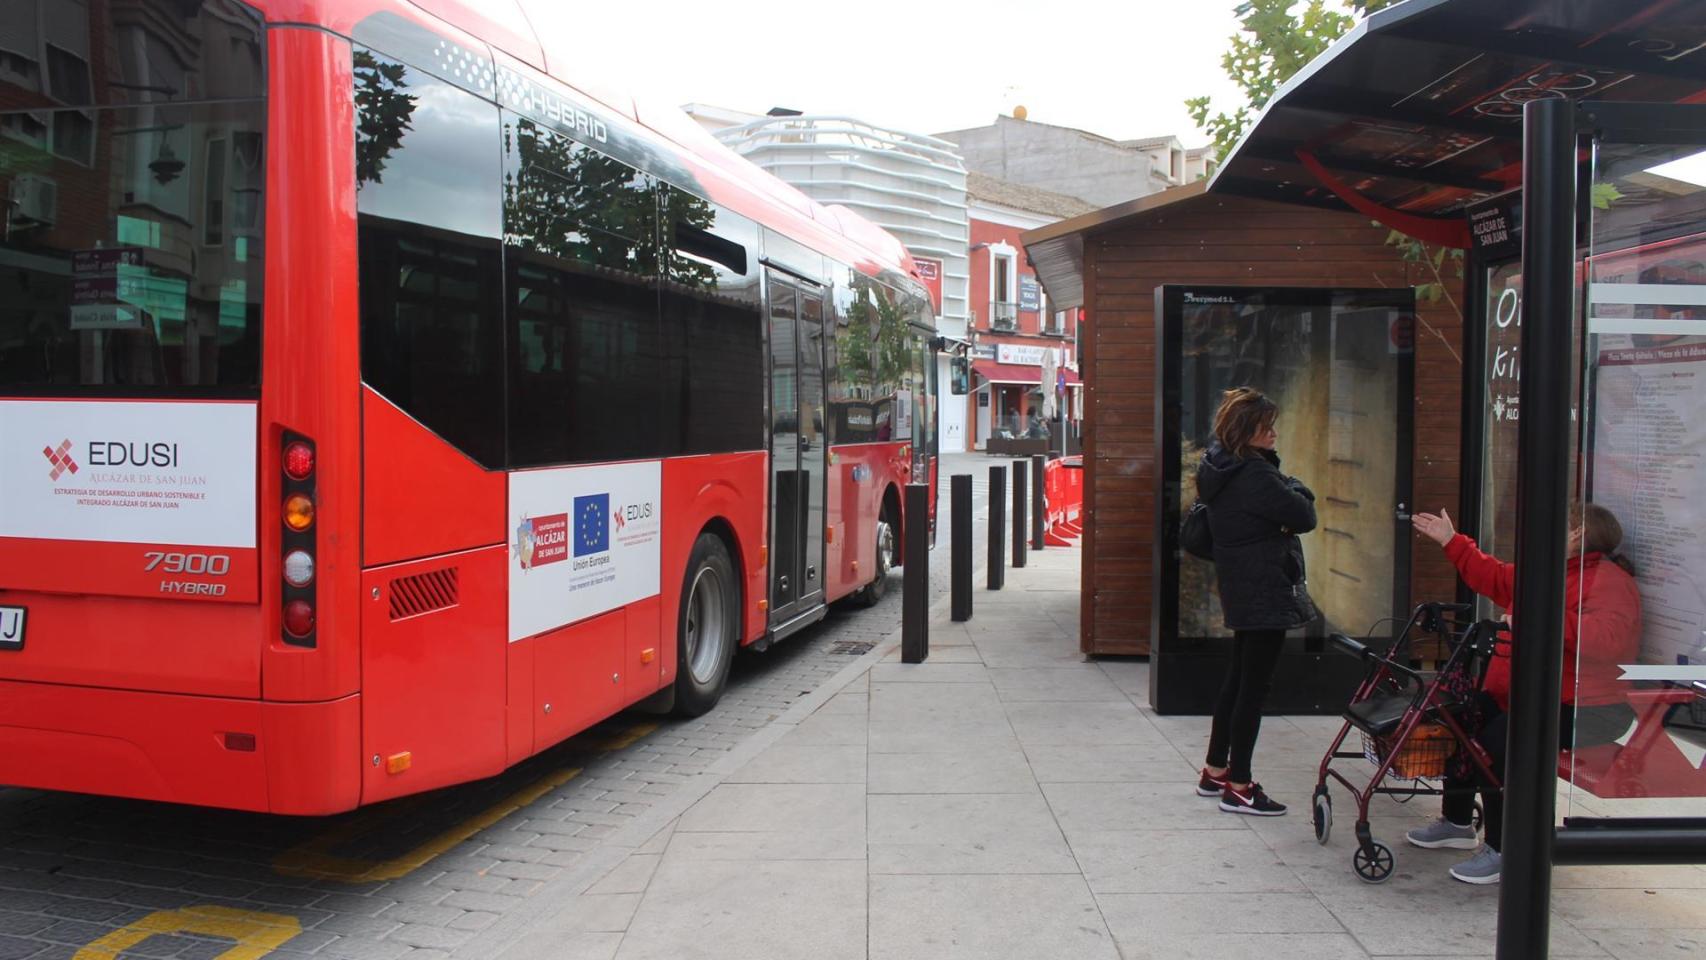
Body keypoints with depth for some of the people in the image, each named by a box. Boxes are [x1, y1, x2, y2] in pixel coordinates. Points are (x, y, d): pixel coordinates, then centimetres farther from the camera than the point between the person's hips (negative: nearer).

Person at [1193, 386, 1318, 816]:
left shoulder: (1223, 470, 9)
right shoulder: (1253, 476, -21)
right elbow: (1304, 515, -19)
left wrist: (1286, 491, -9)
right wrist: (1296, 489, -1)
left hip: (1242, 590, 10)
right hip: (1265, 592, -10)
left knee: (1238, 679, 18)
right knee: (1254, 685, -3)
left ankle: (1214, 771, 27)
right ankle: (1238, 785, 3)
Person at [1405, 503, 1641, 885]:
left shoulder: (1609, 581, -15)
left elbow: (1607, 640, -33)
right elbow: (1494, 578, 31)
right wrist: (1450, 540, 31)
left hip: (1579, 709, -11)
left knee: (1497, 741, -29)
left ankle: (1502, 851, -18)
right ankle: (1456, 823, 18)